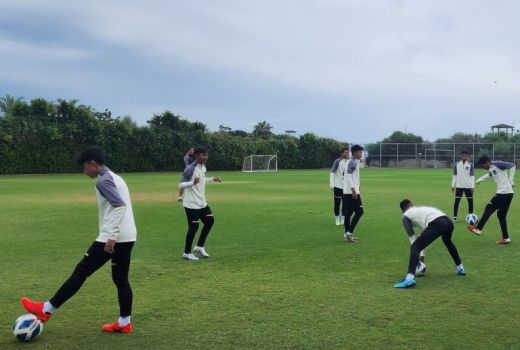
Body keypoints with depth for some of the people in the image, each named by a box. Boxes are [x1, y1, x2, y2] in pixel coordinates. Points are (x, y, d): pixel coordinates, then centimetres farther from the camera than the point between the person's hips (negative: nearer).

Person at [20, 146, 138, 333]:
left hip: (114, 238, -9)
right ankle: (124, 323, 15)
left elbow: (120, 206, -23)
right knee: (120, 279, 13)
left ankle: (46, 310, 7)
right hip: (127, 237, 9)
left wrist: (111, 237, -25)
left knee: (81, 272, -1)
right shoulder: (116, 178, 18)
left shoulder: (103, 181, -11)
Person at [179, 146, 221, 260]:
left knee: (210, 221, 10)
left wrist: (212, 179, 20)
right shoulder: (190, 169, -20)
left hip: (201, 202, 9)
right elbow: (181, 185, -21)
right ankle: (187, 253, 11)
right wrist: (193, 183, -37)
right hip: (191, 203, -9)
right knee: (194, 227, -4)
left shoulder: (203, 167, 7)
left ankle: (199, 247, 21)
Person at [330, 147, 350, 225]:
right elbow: (332, 173, -4)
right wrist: (332, 184, -10)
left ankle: (343, 219, 17)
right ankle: (337, 219, 15)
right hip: (338, 186, -3)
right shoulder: (338, 161, -6)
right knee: (337, 203, 3)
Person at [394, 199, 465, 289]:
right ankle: (460, 268, 51)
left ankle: (410, 279, -21)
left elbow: (411, 235, 14)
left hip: (436, 224, -7)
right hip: (448, 221, 7)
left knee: (415, 248, -4)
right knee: (448, 242, 40)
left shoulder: (406, 215, 21)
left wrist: (420, 255, 21)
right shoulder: (422, 209, 40)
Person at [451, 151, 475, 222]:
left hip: (468, 186, 0)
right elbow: (454, 175, 6)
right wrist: (453, 185, 3)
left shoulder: (470, 165, -1)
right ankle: (455, 216, 8)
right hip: (459, 186, 0)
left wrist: (473, 186, -7)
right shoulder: (457, 164, 2)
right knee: (457, 201, 2)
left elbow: (472, 176, -2)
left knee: (470, 201, 4)